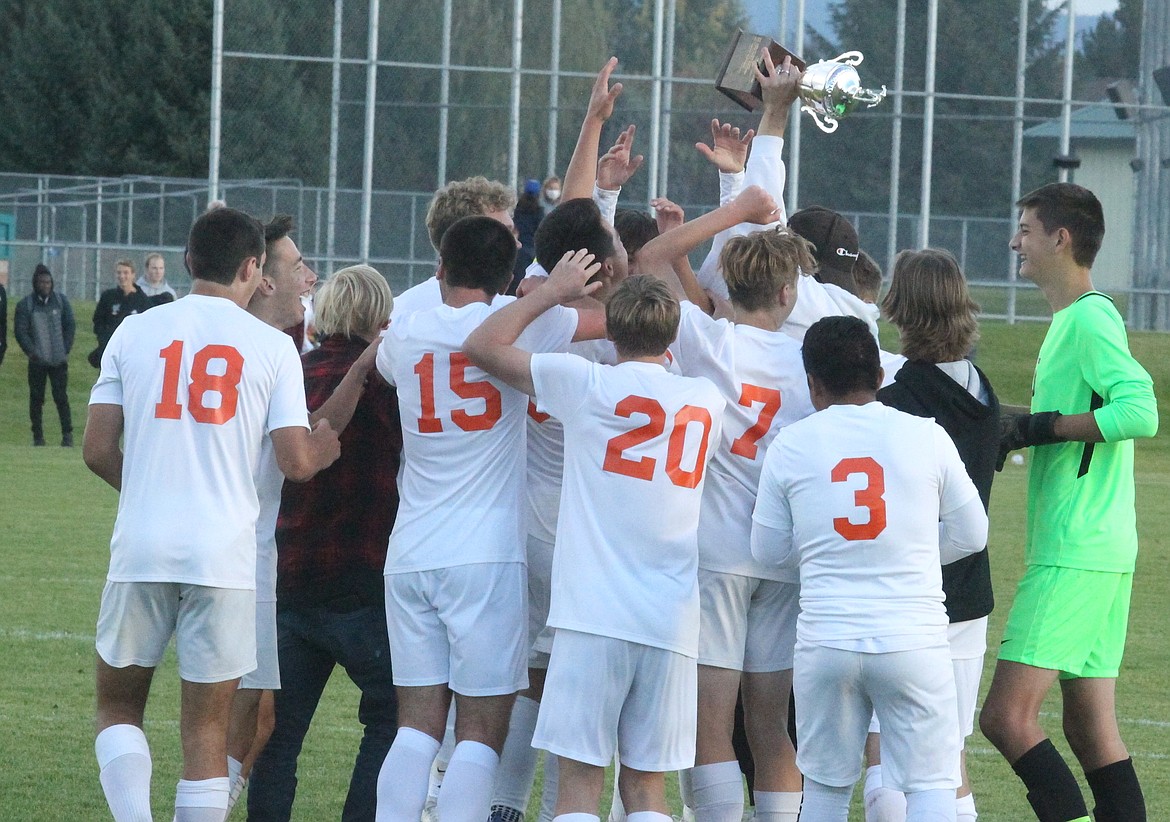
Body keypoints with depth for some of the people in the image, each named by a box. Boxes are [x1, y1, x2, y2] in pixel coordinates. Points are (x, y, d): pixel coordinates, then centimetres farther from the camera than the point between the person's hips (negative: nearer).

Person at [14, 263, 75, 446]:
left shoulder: (62, 301, 4)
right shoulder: (25, 305, -1)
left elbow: (69, 326, 7)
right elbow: (20, 331, -3)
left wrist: (66, 350, -2)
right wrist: (31, 352, -13)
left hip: (59, 360, 0)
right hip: (37, 361, 0)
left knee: (61, 397, -3)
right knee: (36, 398, 4)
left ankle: (67, 434, 0)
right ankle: (38, 435, 11)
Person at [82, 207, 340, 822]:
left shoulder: (134, 332, 5)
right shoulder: (271, 345, 1)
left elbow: (98, 452, 4)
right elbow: (295, 463, -4)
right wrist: (325, 449, 19)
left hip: (141, 547, 1)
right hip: (224, 555, -1)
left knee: (117, 706, 15)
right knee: (206, 727, 6)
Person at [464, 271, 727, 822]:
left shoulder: (589, 384, -3)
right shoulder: (706, 400, 9)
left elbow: (483, 344, 7)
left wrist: (554, 291, 16)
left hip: (594, 616, -4)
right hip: (672, 621, 4)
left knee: (579, 778, -3)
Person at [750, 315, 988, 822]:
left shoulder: (791, 444, 1)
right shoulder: (926, 436, -1)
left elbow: (768, 549, 9)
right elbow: (972, 533, 8)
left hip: (825, 641, 1)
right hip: (914, 641, -1)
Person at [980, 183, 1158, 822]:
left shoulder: (1090, 318, -13)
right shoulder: (1069, 320, 18)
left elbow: (1141, 410, -25)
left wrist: (1042, 427, -19)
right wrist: (1010, 437, 14)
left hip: (1076, 553, -10)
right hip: (1095, 551, 10)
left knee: (1007, 715, -14)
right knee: (1090, 726, 10)